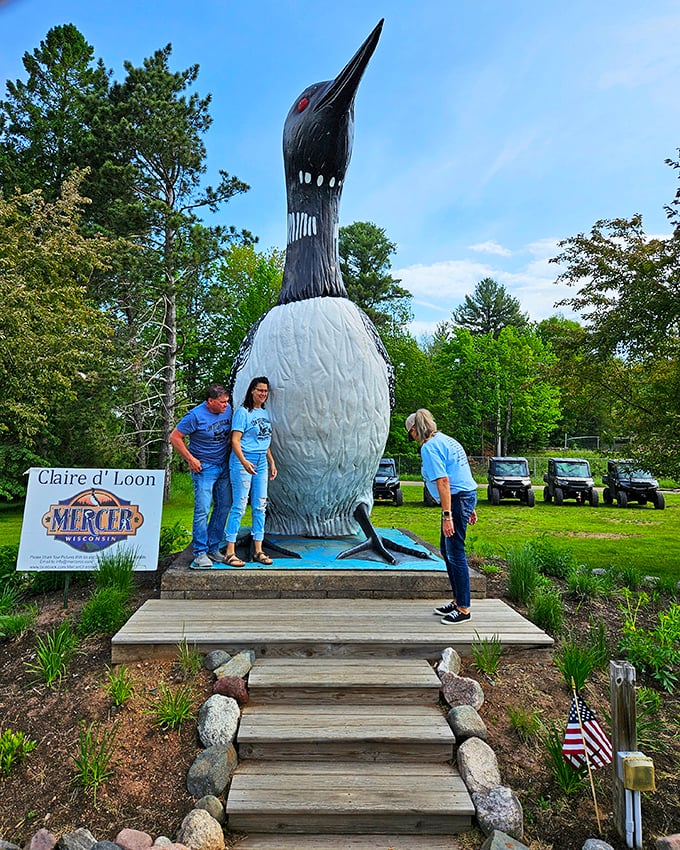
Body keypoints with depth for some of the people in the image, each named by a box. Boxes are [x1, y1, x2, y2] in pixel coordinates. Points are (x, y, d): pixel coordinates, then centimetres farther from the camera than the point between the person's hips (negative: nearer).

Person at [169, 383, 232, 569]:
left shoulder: (228, 410, 2)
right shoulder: (196, 415, -15)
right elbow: (175, 437, -10)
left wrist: (231, 454, 8)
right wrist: (190, 459, -12)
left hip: (224, 466, 7)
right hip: (204, 468, -6)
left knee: (224, 507, 10)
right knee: (202, 510, -8)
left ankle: (213, 548, 22)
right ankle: (200, 553, 0)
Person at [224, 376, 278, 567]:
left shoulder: (265, 413, 15)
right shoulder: (243, 412, -6)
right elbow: (235, 440, -13)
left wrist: (271, 462, 19)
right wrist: (243, 461, -26)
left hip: (261, 463, 7)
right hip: (243, 461, -7)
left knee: (260, 506, 8)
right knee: (239, 506, -6)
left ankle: (258, 551, 16)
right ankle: (230, 552, 1)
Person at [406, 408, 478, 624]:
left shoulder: (429, 447, -13)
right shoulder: (447, 440, 17)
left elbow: (443, 481, -21)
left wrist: (447, 515, -22)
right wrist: (469, 508, 24)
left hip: (456, 500, -10)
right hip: (467, 495, 10)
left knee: (455, 552, -2)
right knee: (447, 550, 17)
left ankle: (463, 609, 8)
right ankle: (457, 600, 26)